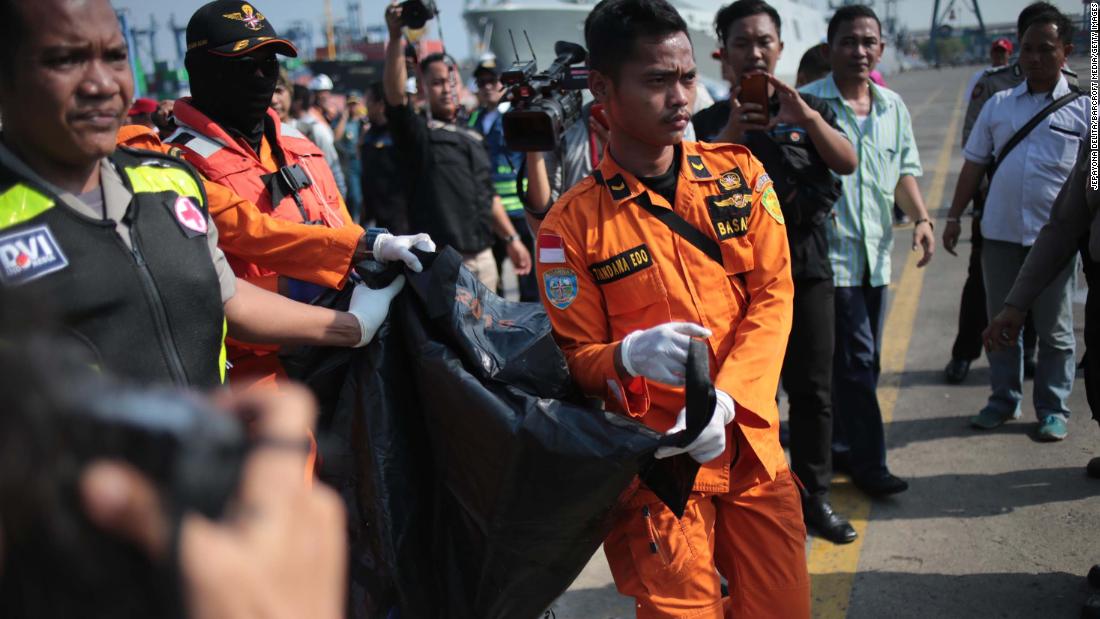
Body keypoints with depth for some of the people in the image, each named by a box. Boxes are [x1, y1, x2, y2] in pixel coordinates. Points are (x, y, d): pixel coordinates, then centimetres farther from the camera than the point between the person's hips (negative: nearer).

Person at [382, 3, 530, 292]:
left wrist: (512, 239, 19)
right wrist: (395, 37, -33)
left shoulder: (473, 138, 19)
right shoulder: (417, 133, -2)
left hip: (483, 256, 7)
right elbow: (394, 95, -22)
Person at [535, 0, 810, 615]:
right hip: (654, 459, -3)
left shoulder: (740, 174, 1)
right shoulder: (573, 224, -8)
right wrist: (629, 356, -26)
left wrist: (724, 400, -17)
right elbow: (577, 356, -3)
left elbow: (772, 297, -3)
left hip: (751, 445, 3)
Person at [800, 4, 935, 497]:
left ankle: (843, 443, 29)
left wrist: (921, 218, 3)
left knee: (860, 360, 14)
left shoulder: (893, 107, 12)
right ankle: (868, 461, 5)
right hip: (830, 251, -6)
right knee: (856, 360, -6)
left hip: (876, 253, 7)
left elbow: (904, 169, 18)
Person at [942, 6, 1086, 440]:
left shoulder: (1083, 110, 0)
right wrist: (954, 218, 8)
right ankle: (1004, 399, 26)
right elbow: (974, 165, 11)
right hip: (1000, 233, 3)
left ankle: (1053, 409, 18)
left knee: (1054, 330, 7)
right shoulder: (999, 104, 8)